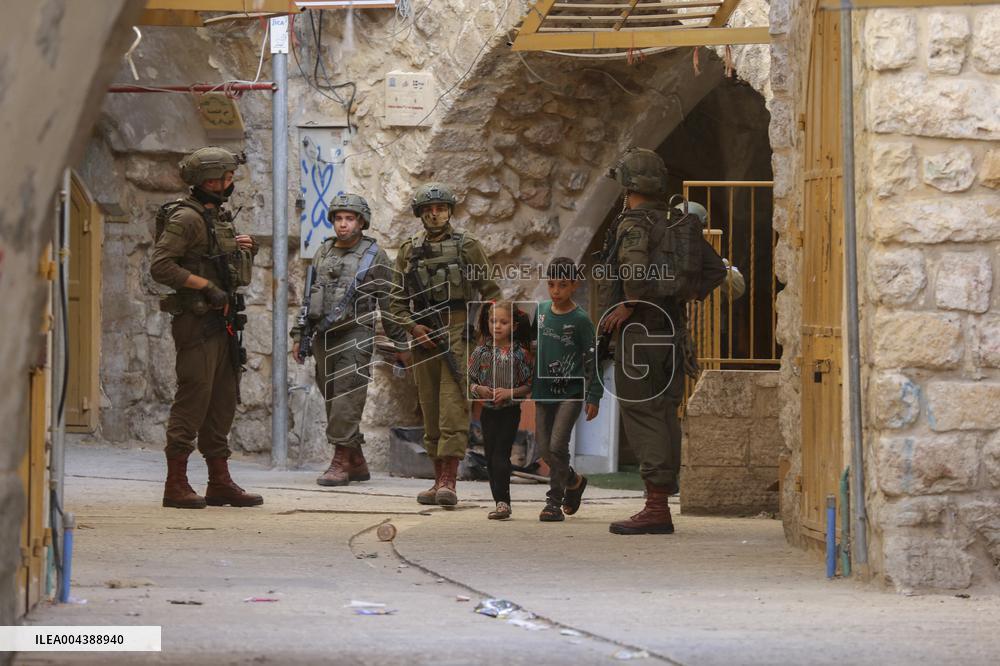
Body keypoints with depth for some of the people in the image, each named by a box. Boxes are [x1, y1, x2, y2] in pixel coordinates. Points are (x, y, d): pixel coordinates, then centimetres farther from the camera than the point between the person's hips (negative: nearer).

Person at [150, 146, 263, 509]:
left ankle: (220, 483, 15)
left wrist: (247, 251, 5)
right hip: (197, 320, -9)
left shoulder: (220, 217, 18)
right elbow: (160, 265, -20)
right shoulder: (186, 218, -11)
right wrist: (205, 285, -20)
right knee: (193, 399, -10)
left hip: (222, 322, 9)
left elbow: (236, 274, 26)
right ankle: (176, 485, -7)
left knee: (223, 402, 10)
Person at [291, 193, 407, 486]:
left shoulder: (374, 255, 0)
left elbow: (389, 302, 1)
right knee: (333, 400, 7)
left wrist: (400, 342, 0)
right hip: (324, 337, 6)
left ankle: (340, 463, -14)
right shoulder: (323, 253, 15)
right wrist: (299, 335, 15)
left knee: (347, 399, -12)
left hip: (356, 335, -6)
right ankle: (357, 463, 15)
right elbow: (308, 296, 20)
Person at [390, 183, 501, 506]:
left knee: (453, 408, -12)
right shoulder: (408, 252, 12)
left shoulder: (468, 247, 3)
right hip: (423, 337, 4)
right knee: (430, 410, 7)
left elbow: (490, 294, 4)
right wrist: (413, 326, -4)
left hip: (458, 335, -4)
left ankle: (449, 482, -16)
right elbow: (398, 301, 13)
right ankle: (438, 478, 12)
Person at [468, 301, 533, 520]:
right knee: (491, 458, 6)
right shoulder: (481, 352, 2)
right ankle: (500, 502, 14)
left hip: (510, 411, -4)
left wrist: (509, 392, -16)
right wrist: (479, 389, -14)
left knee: (501, 456, -13)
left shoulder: (518, 354, -4)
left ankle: (503, 502, -16)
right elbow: (469, 381, 6)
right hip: (488, 411, 4)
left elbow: (528, 386, -2)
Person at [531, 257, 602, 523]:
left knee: (557, 445, -14)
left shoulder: (580, 319, -9)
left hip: (571, 391, -5)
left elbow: (592, 359, -7)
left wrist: (594, 397, -9)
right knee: (545, 447, 8)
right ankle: (573, 481, 33)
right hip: (544, 389, 5)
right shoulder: (540, 310, 4)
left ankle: (554, 501, -5)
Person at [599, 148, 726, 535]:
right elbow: (715, 269, 18)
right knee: (665, 412, 12)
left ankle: (656, 507, -10)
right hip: (672, 330, 8)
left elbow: (635, 269, -29)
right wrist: (687, 296, 15)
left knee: (641, 415, -6)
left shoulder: (633, 224, -11)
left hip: (639, 330, -8)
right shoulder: (679, 225, 13)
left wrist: (627, 306, -15)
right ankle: (664, 498, 15)